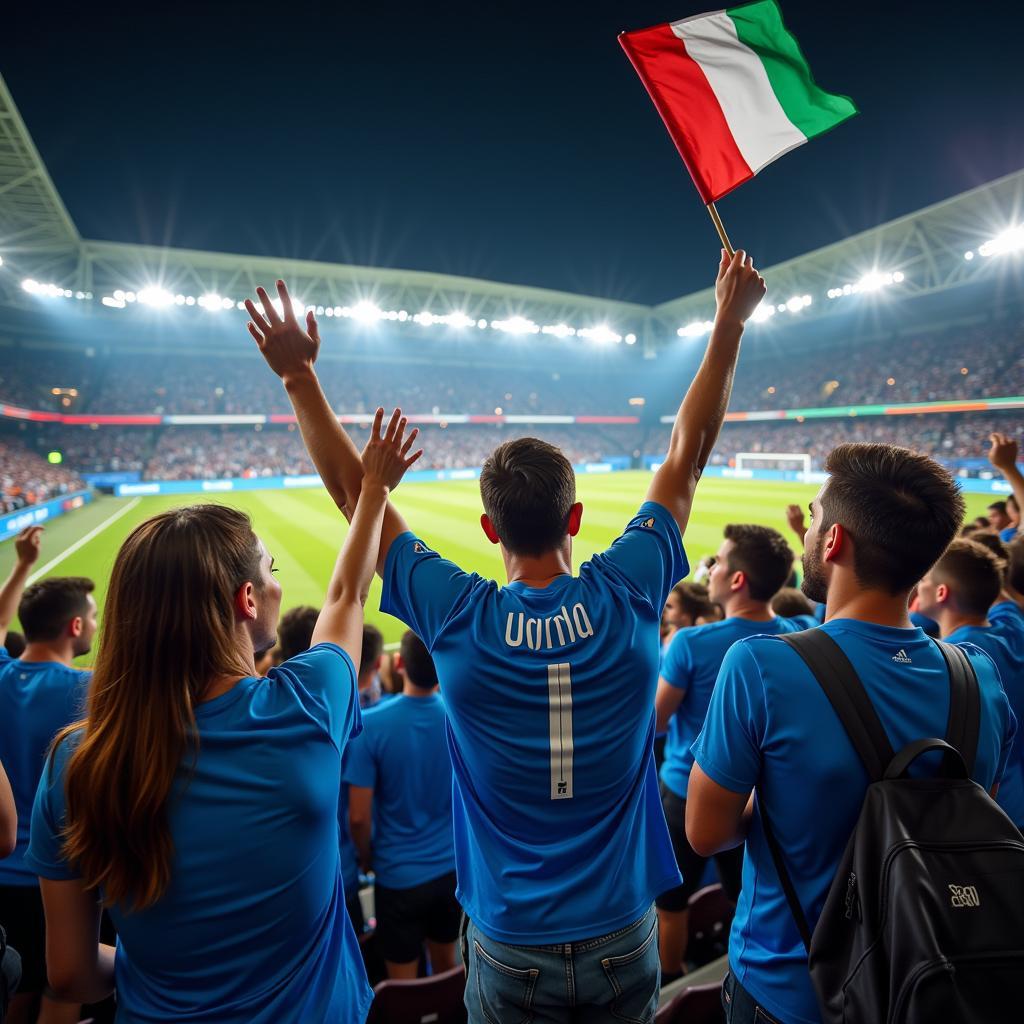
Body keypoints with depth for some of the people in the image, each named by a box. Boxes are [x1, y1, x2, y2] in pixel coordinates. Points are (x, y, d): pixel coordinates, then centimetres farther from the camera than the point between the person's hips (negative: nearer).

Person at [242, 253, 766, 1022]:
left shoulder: (459, 620, -20)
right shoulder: (627, 600, -18)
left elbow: (355, 490, -9)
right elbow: (688, 456, -7)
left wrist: (299, 377, -1)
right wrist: (730, 323, 2)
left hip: (510, 951, -1)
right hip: (623, 941, 1)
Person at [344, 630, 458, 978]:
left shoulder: (370, 724, -21)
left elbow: (358, 816, -16)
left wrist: (366, 857, 3)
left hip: (399, 874, -3)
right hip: (451, 867, 3)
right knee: (446, 964, 25)